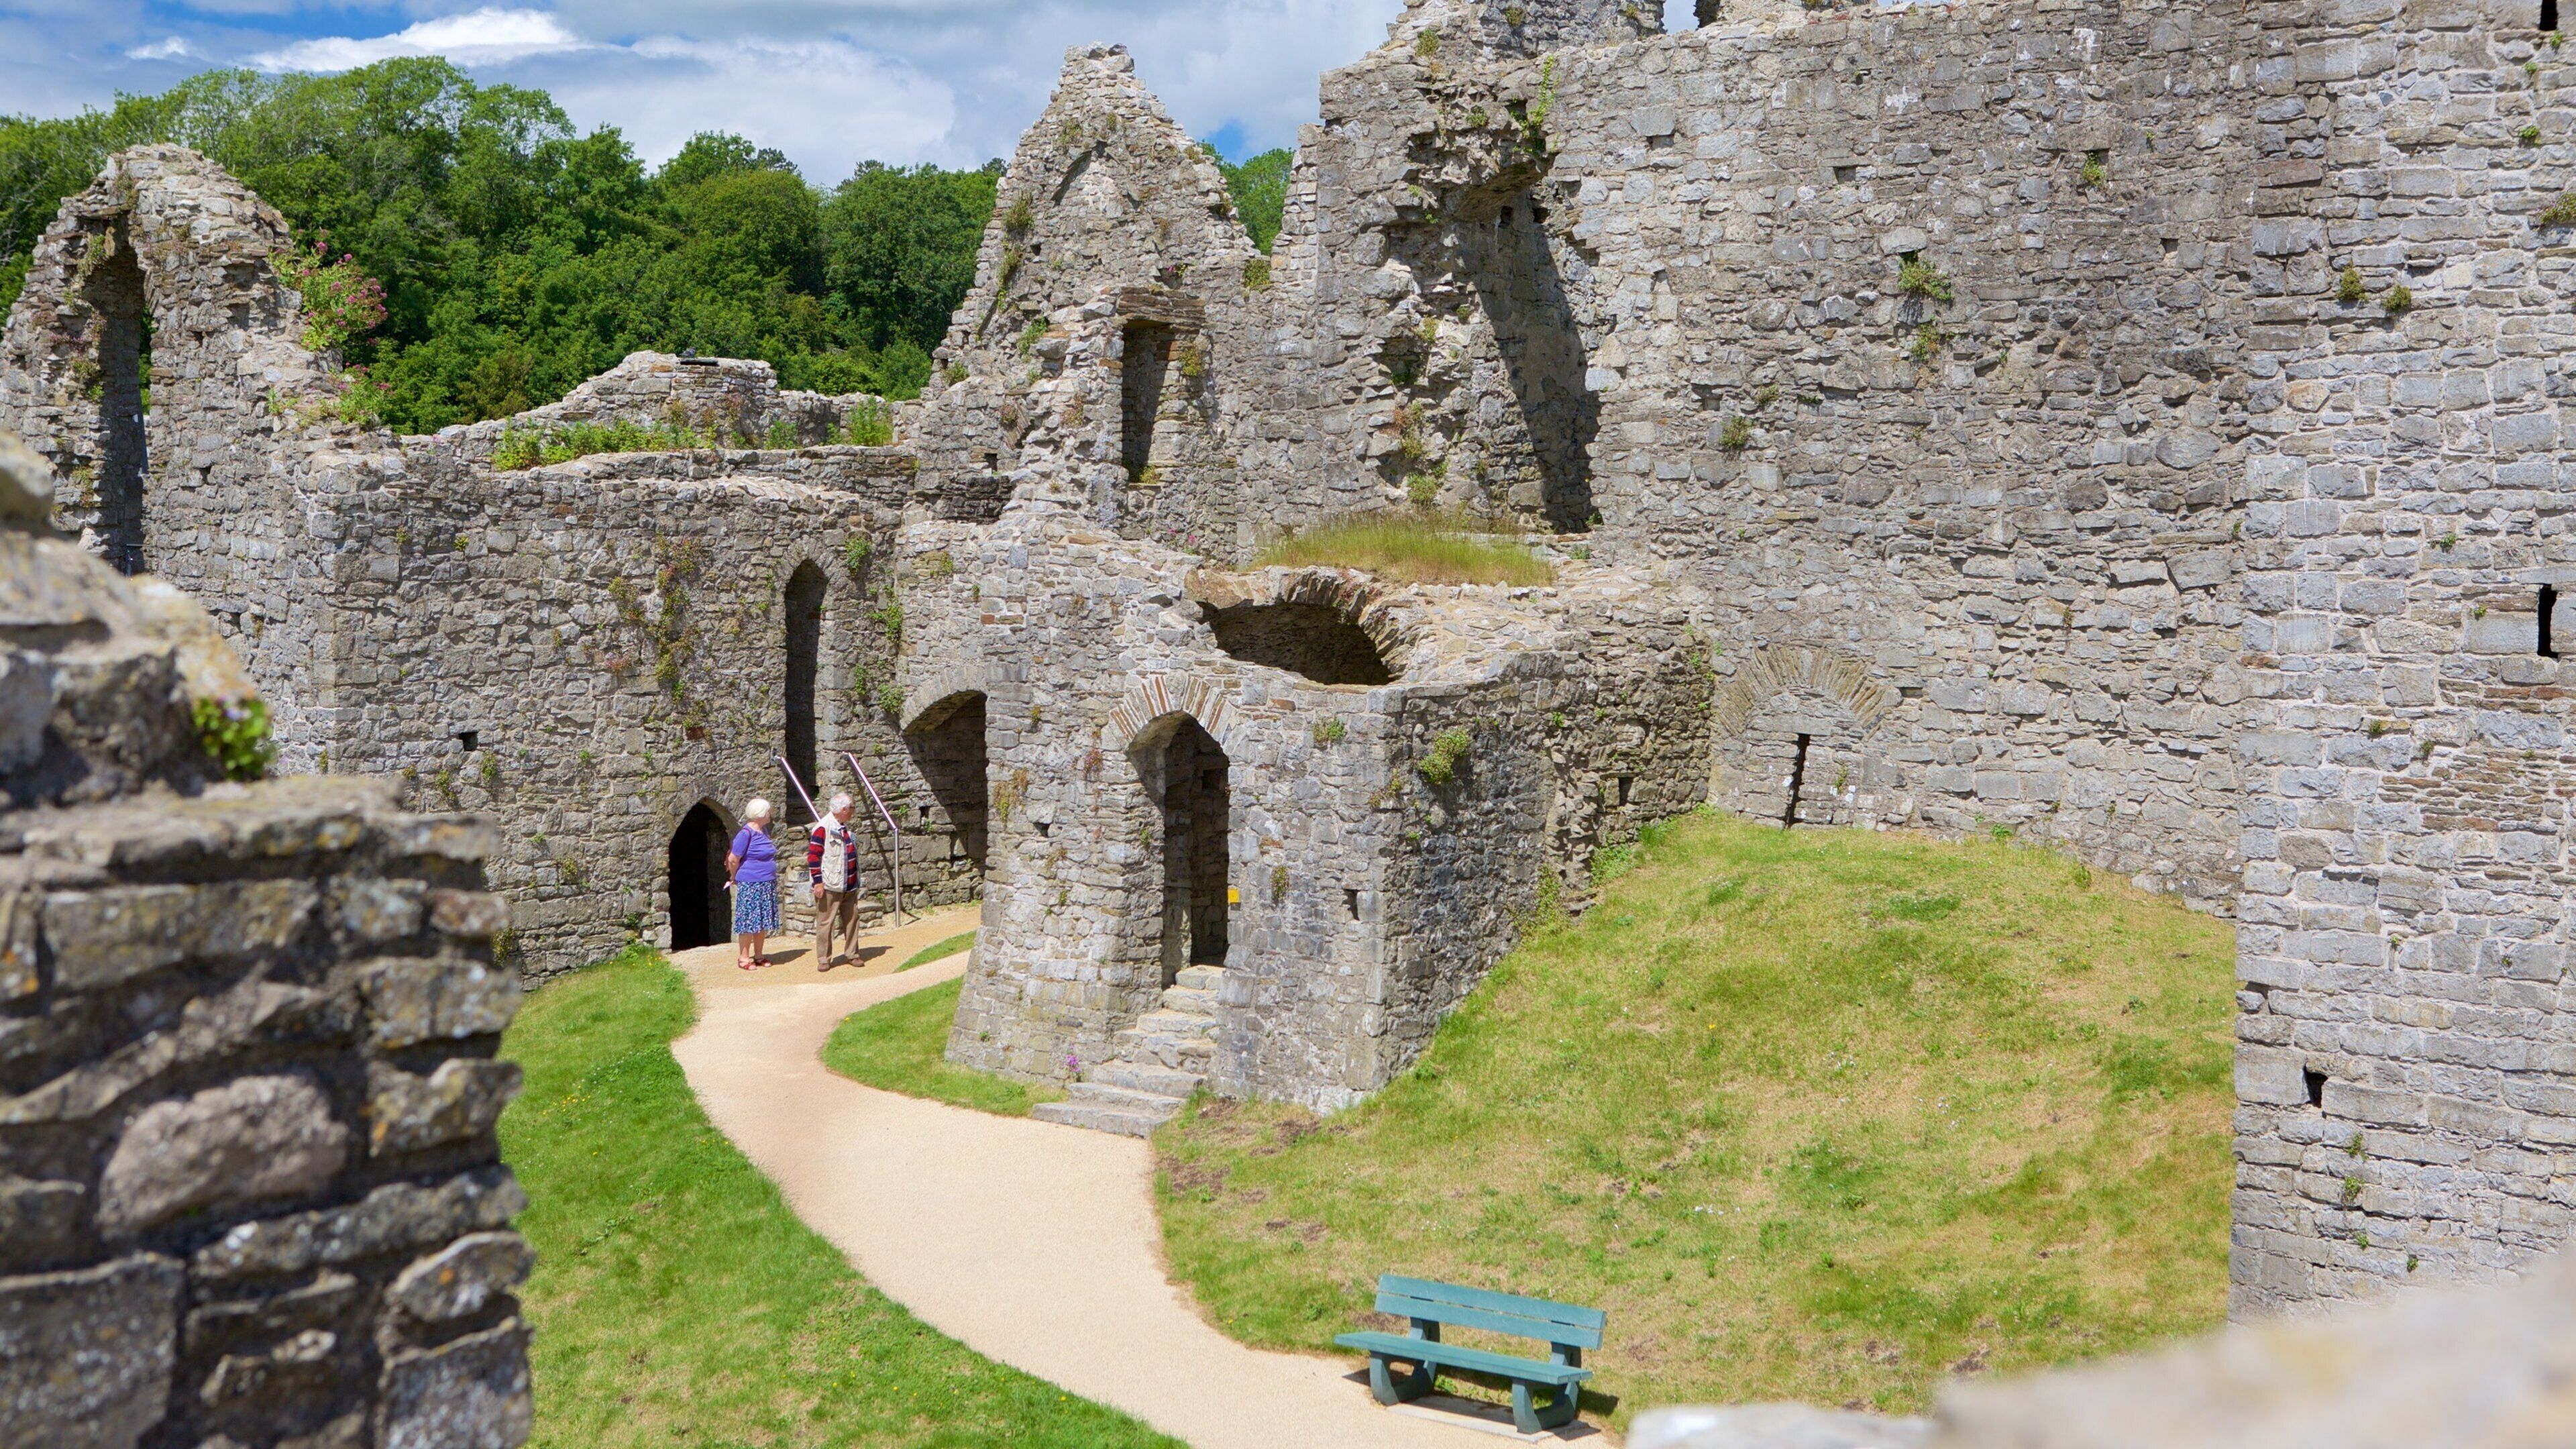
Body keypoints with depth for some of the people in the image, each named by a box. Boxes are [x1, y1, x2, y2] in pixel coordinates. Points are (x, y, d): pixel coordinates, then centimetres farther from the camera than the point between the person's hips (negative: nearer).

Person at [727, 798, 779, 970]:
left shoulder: (764, 830, 8)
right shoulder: (746, 833, -17)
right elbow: (733, 860, -13)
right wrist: (735, 878, 1)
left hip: (767, 885, 8)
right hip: (750, 885, -8)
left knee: (763, 921, 11)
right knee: (749, 922, -2)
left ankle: (759, 955, 20)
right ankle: (743, 957, 7)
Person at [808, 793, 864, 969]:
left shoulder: (846, 827, 13)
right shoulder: (823, 828, -14)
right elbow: (813, 855, -16)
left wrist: (856, 879, 24)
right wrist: (818, 881, -19)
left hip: (849, 885, 8)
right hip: (830, 886, -8)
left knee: (852, 919, 12)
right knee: (825, 922, -2)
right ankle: (823, 960, 3)